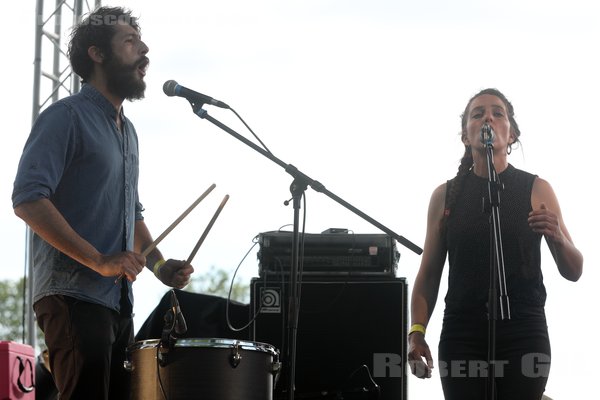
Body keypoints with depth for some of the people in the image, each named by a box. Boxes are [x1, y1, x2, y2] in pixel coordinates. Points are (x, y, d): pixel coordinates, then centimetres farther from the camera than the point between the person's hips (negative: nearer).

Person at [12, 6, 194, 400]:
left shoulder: (128, 131, 21)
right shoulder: (67, 117, -7)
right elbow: (28, 199, -18)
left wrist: (159, 264, 10)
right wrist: (99, 260, -23)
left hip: (119, 302, 9)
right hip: (74, 297, -9)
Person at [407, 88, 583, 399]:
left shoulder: (537, 190, 5)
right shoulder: (446, 196, 8)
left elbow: (573, 272, 5)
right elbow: (429, 275, 12)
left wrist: (557, 237, -15)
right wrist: (416, 333, -1)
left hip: (523, 336, -1)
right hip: (461, 336, 1)